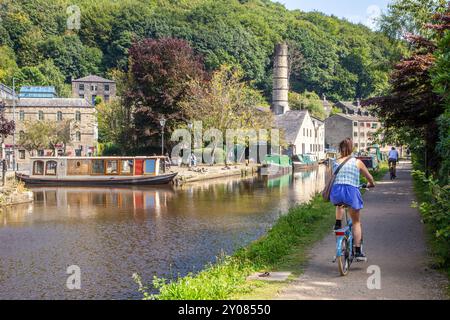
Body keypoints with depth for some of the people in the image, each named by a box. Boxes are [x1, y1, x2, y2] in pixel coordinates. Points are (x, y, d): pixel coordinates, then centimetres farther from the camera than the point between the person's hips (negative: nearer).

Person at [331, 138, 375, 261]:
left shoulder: (335, 162, 13)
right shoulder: (357, 162, 9)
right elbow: (369, 177, 18)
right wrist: (371, 184, 40)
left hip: (336, 193, 2)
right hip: (351, 191, -2)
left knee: (340, 204, 41)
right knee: (356, 222, 15)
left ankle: (338, 224, 24)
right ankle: (358, 251, 11)